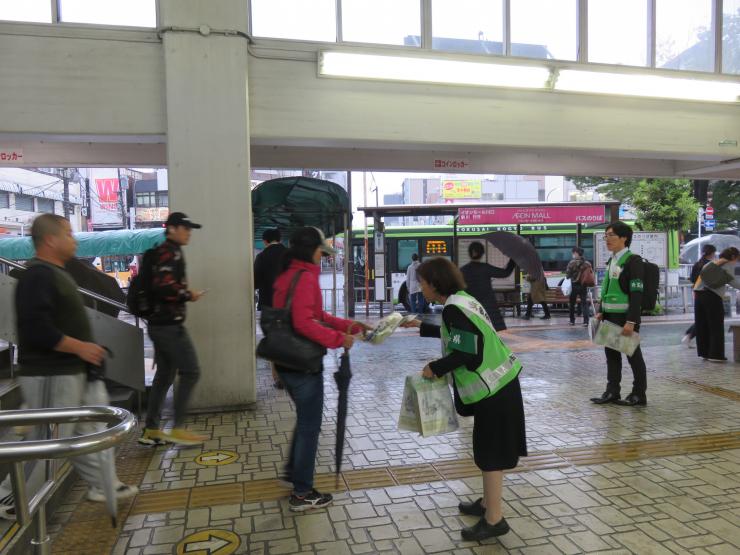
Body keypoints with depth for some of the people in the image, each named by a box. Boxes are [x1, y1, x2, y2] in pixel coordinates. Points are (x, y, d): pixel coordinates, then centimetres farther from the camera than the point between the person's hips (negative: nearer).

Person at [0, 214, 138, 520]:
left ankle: (103, 484, 26)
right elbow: (35, 328, -28)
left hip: (75, 371, 10)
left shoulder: (55, 272, 13)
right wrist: (79, 347, -23)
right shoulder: (38, 275, -19)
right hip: (51, 376, -10)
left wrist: (85, 349, 17)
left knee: (92, 430, 15)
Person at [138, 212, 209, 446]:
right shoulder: (171, 252, -13)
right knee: (190, 372, -6)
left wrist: (184, 293, 13)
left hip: (160, 323, 10)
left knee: (164, 375, 13)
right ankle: (178, 429, -2)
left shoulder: (163, 251, 18)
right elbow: (164, 286, -26)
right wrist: (188, 295, -13)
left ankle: (151, 430, 18)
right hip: (170, 324, -10)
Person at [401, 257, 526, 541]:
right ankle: (487, 503, 33)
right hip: (499, 381, 10)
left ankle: (494, 520, 11)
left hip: (492, 387, -10)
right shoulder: (462, 299, 10)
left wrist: (435, 368, -10)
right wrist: (421, 326, 30)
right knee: (491, 449, 19)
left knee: (490, 452, 0)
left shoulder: (453, 308, -19)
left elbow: (464, 352, -23)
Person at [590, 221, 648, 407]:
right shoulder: (611, 260, 13)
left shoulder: (633, 261, -12)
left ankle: (639, 395, 15)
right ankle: (612, 391, 23)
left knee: (633, 354, 3)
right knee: (611, 352, 13)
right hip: (610, 315, 8)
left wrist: (631, 321, -21)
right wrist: (601, 311, 13)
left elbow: (636, 293, -17)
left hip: (625, 316, -8)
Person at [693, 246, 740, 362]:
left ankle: (704, 352, 16)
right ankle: (716, 354, 1)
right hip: (713, 296, -7)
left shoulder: (712, 263, 24)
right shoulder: (730, 264, 5)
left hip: (700, 293, 7)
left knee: (702, 326, 10)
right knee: (716, 327, 1)